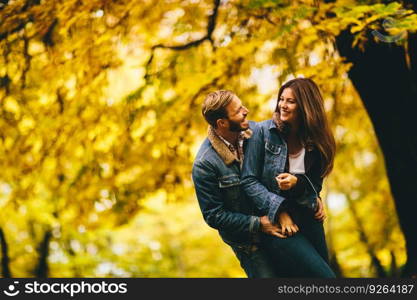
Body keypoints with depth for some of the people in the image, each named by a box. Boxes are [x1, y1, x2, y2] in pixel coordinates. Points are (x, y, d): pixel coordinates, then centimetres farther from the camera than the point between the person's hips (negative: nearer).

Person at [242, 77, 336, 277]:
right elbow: (248, 180, -10)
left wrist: (297, 182, -15)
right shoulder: (262, 131, -7)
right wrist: (280, 211, -17)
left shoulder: (314, 141, 5)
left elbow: (315, 183, 9)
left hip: (309, 219, 5)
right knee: (323, 275, -13)